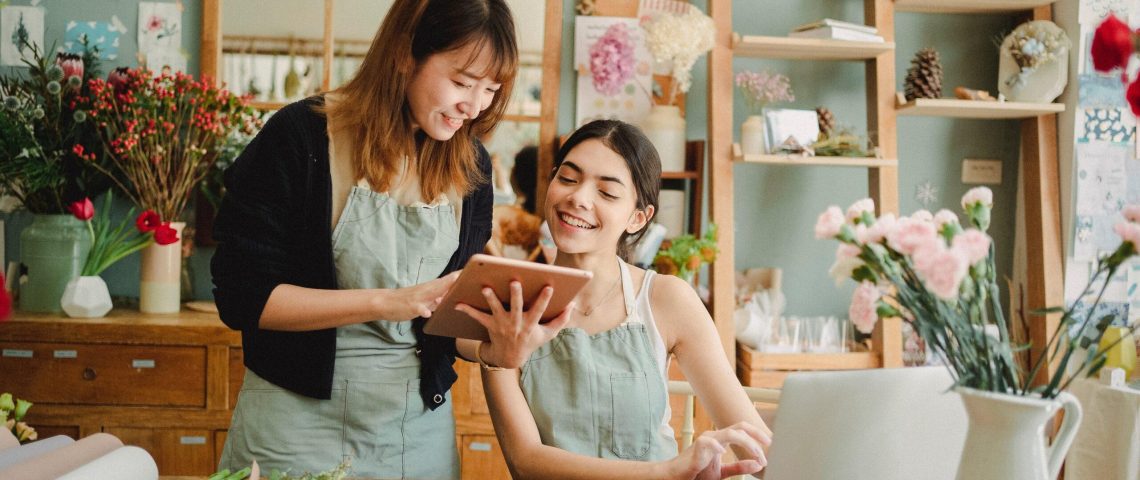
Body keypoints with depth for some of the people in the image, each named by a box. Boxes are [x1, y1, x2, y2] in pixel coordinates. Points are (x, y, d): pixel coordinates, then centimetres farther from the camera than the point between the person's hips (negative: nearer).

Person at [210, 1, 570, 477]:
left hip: (422, 423, 4)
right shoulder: (301, 136, -13)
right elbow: (240, 296, -15)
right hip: (301, 417, -4)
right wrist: (385, 302, -23)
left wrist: (493, 349, -16)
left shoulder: (470, 166, 1)